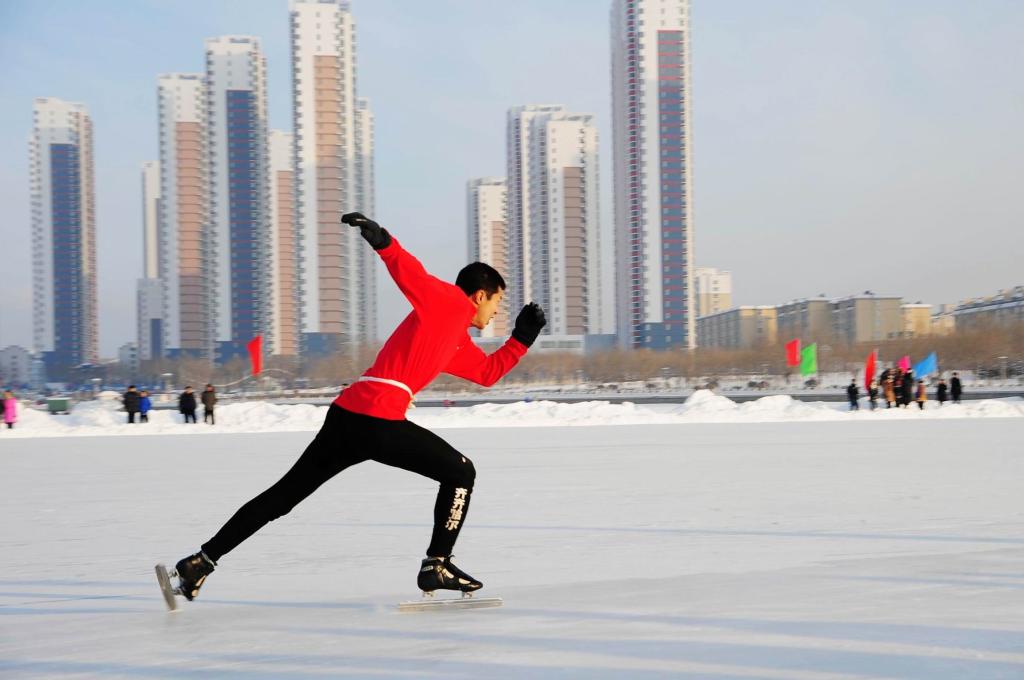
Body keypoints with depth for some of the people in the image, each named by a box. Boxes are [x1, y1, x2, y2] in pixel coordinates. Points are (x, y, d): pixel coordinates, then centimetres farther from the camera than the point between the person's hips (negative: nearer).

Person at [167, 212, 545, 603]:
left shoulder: (460, 343, 27)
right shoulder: (451, 301, 2)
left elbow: (489, 372, 39)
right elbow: (409, 272, -11)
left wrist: (523, 337, 32)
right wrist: (381, 239, -28)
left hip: (347, 414, 9)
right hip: (379, 418, -9)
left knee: (284, 494, 11)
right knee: (460, 473, 5)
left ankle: (202, 561, 10)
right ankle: (437, 566, 5)